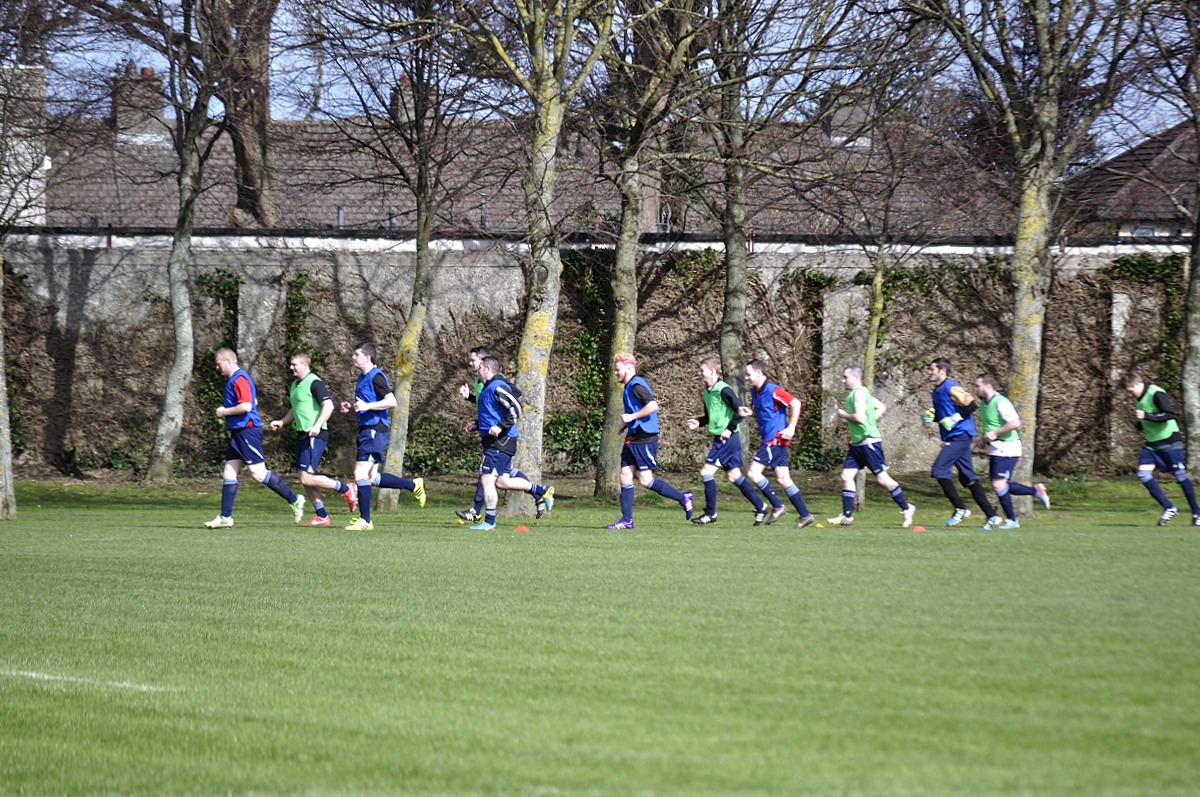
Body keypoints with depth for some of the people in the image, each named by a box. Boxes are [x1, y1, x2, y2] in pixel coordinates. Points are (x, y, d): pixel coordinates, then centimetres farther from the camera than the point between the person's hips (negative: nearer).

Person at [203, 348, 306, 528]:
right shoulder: (234, 380, 18)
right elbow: (254, 402, 28)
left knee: (258, 473, -9)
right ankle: (225, 517, 7)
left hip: (247, 431, -11)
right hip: (238, 432, 11)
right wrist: (225, 411, 19)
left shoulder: (239, 379, -15)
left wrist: (225, 411, -12)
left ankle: (294, 500, -1)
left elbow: (246, 406, -25)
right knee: (228, 474, 7)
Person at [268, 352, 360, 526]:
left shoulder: (314, 383, -12)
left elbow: (328, 405, -21)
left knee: (307, 478, -14)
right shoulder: (295, 385, 17)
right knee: (306, 480, 9)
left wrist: (317, 426, -31)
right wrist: (282, 422, 16)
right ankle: (322, 516, 16)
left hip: (315, 436, -10)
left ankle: (347, 489, -1)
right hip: (302, 435, 10)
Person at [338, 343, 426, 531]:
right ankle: (414, 485, 25)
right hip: (367, 430, 10)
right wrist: (351, 407, 13)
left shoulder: (376, 377, -13)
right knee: (372, 478, 12)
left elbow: (391, 401, -20)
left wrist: (366, 406, -24)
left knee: (361, 474, -11)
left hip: (375, 431, -10)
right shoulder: (362, 377, 17)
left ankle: (365, 520, -6)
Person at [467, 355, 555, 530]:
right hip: (496, 442, 10)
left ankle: (489, 521, -4)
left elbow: (515, 407, -23)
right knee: (501, 481, 11)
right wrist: (477, 425, 21)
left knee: (487, 479, -8)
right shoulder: (488, 388, 18)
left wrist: (500, 427, -25)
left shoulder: (497, 387, -14)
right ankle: (541, 491, 19)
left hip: (500, 442, -10)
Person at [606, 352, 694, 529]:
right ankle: (626, 520, 5)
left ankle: (683, 498, 6)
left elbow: (653, 405, -27)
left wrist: (631, 417, -22)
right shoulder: (630, 386, 16)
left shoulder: (636, 385, -15)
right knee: (625, 476, 4)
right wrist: (626, 423, 18)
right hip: (633, 440, 10)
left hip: (644, 440, -10)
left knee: (645, 480, -7)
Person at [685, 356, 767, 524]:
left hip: (727, 438, -9)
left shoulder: (723, 390, -15)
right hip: (720, 439, 9)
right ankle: (760, 506, 18)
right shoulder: (707, 392, 12)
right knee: (733, 476, 12)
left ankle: (710, 513, -2)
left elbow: (740, 410, -18)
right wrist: (698, 422, 6)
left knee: (707, 472, -9)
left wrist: (729, 429, -18)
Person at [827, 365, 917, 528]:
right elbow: (882, 407, 25)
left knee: (882, 478, -5)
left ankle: (906, 508, 6)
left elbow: (859, 417, -25)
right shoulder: (860, 393, 17)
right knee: (847, 476, 3)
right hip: (857, 443, 10)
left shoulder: (859, 393, -14)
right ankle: (847, 516, 3)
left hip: (868, 442, -10)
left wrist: (844, 415, -9)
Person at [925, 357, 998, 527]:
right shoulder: (937, 391, 16)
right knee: (968, 478, 8)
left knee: (939, 470, -14)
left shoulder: (951, 388, -13)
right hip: (952, 438, 10)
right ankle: (991, 515, 10)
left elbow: (971, 405, -19)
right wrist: (931, 415, 8)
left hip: (960, 435, -10)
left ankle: (960, 509, -7)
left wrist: (955, 419, -20)